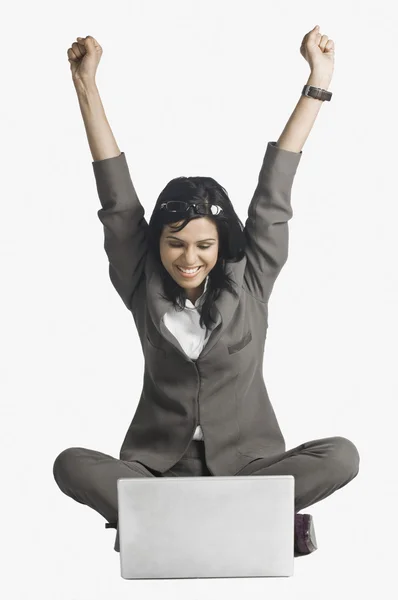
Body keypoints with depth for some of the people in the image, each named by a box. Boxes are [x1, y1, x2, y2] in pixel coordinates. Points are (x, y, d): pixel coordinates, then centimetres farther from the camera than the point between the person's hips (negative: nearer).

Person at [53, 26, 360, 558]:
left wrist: (319, 81, 1)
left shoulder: (248, 283, 1)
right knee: (72, 466, -29)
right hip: (159, 466, 0)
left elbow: (273, 194, -1)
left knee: (340, 457, -29)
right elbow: (117, 200, -1)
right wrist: (86, 86, -5)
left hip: (245, 462, 0)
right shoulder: (143, 287, 2)